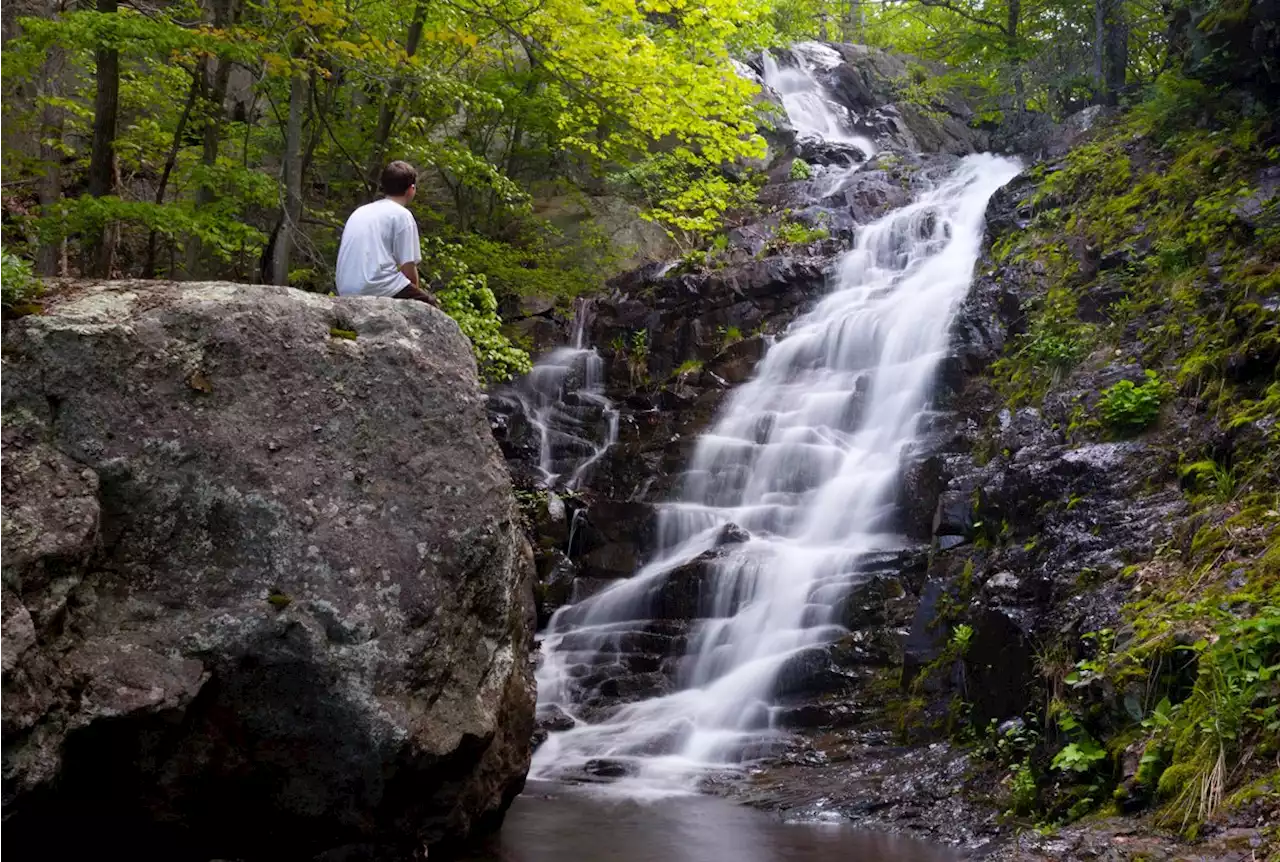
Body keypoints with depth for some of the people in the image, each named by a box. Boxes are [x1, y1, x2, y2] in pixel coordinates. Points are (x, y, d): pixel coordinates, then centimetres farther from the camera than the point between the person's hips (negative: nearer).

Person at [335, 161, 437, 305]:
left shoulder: (360, 212, 21)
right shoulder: (402, 215, -1)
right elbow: (408, 267, -6)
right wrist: (416, 293, 12)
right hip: (379, 290, -8)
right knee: (429, 304, 10)